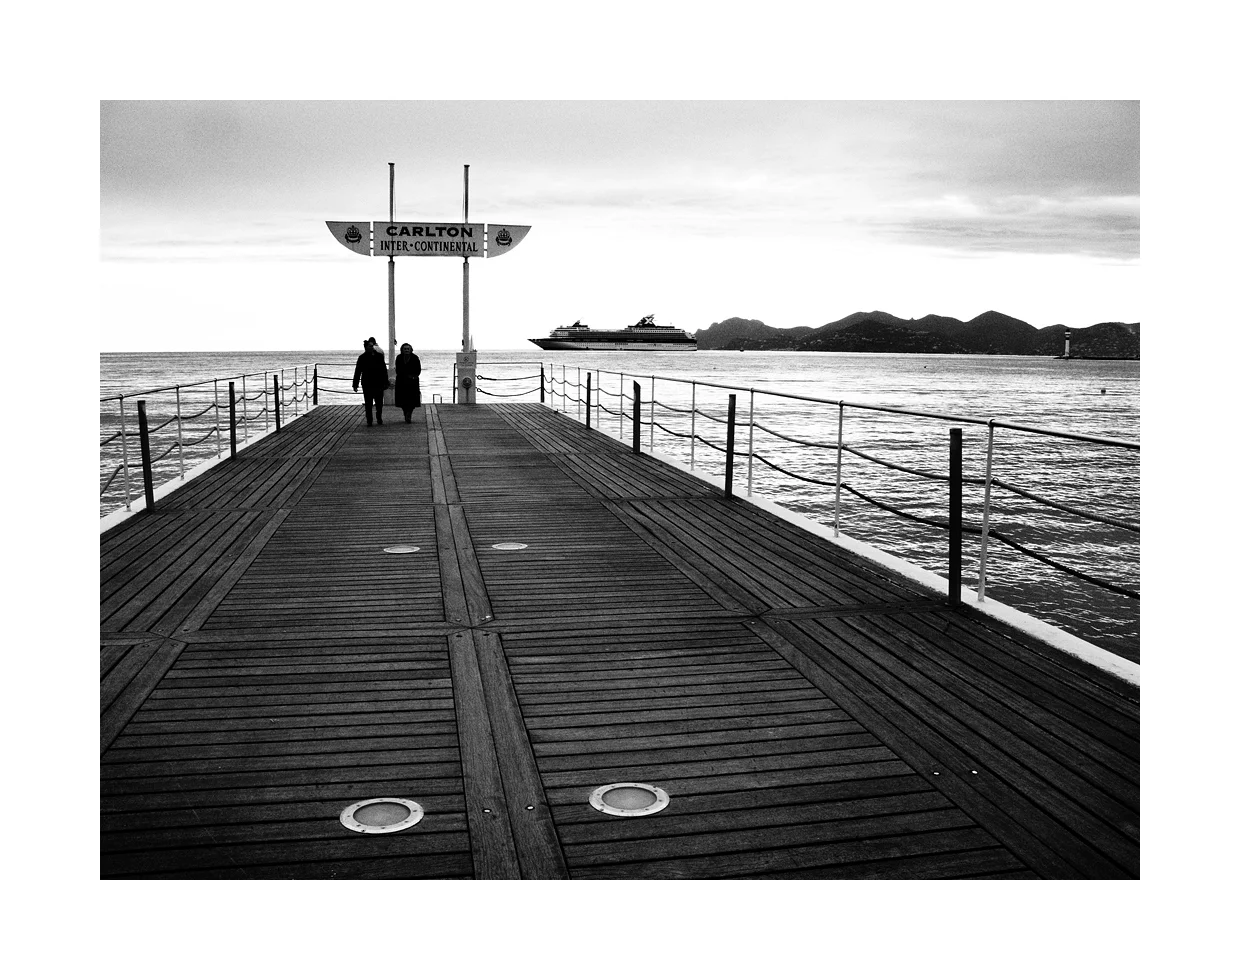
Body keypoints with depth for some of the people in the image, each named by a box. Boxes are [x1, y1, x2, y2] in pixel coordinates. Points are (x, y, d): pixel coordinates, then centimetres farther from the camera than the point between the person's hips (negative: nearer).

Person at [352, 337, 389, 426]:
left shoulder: (379, 356, 4)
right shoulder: (362, 358, 0)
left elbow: (384, 370, 9)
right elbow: (357, 372, 2)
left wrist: (385, 382, 8)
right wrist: (355, 385, -1)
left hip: (378, 384, 1)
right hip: (367, 384, -1)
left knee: (379, 403, 6)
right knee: (368, 404, 3)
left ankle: (379, 419, 25)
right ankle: (369, 421, 11)